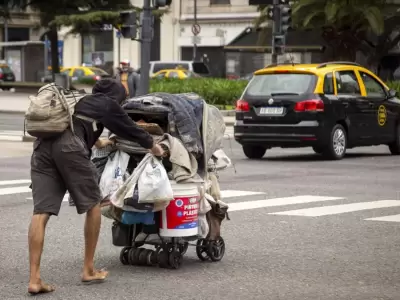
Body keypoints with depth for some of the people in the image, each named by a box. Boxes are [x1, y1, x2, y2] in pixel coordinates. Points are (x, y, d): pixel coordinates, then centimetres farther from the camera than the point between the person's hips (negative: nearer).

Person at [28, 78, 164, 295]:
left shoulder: (80, 101, 38)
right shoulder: (108, 104, 19)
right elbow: (128, 128, 31)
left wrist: (98, 141, 77)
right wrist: (152, 145, 49)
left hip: (42, 145, 6)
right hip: (69, 146, -6)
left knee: (41, 212, -1)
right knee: (92, 204, 12)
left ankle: (34, 279, -10)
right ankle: (89, 271, 17)